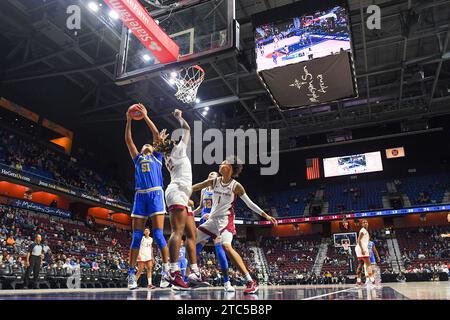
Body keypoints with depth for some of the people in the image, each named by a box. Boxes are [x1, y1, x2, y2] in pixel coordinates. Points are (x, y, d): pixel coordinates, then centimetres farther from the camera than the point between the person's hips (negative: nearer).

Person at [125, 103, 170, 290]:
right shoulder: (138, 159, 25)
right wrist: (129, 120, 14)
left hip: (155, 194, -3)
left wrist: (145, 116, 11)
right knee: (136, 236, -1)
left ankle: (166, 270, -8)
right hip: (140, 196, 3)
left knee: (158, 234, -10)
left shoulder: (157, 157, 19)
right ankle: (131, 273, 2)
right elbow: (128, 140, 19)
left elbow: (156, 134, 11)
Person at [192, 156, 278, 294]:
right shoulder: (214, 182, 3)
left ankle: (251, 282, -25)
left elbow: (250, 204, -1)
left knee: (226, 246, -29)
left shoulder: (236, 186, -8)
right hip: (212, 219, 6)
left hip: (226, 220, -6)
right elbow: (193, 188, 7)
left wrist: (266, 216, -5)